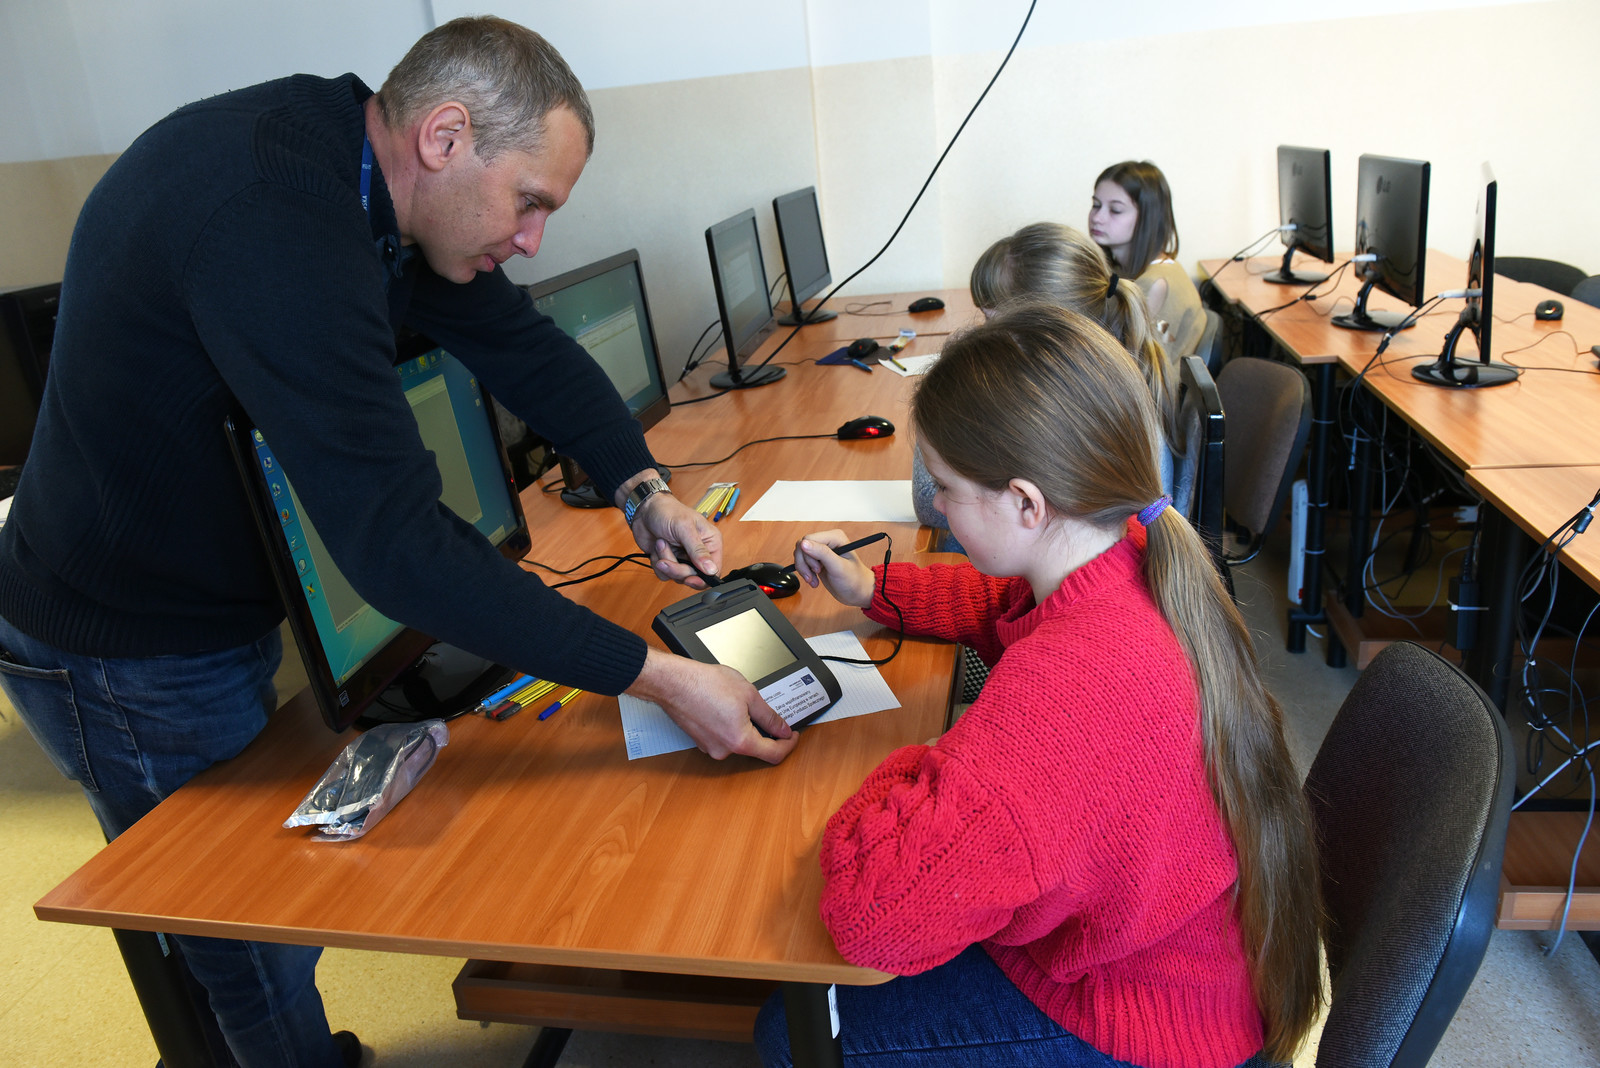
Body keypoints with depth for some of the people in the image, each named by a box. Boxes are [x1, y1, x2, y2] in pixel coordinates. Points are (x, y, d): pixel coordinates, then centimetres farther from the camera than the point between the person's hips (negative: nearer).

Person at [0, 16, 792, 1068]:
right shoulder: (273, 215, -34)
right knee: (258, 968, 11)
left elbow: (520, 341, 3)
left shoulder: (357, 163, -4)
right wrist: (658, 676, -36)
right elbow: (400, 546, -39)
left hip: (232, 604, 9)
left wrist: (644, 489, -11)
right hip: (137, 659, -8)